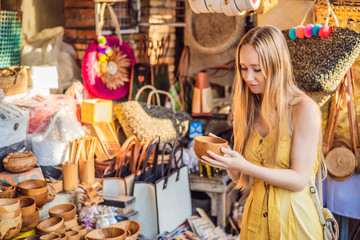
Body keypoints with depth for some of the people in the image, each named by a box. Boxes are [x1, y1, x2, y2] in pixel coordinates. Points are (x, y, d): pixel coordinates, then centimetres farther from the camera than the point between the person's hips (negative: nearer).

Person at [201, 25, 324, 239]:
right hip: (255, 219, 5)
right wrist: (224, 157, -15)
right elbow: (240, 179, 5)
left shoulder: (305, 109, -15)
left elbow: (299, 179, -16)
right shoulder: (248, 110, 1)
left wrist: (245, 166, -25)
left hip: (294, 220, -4)